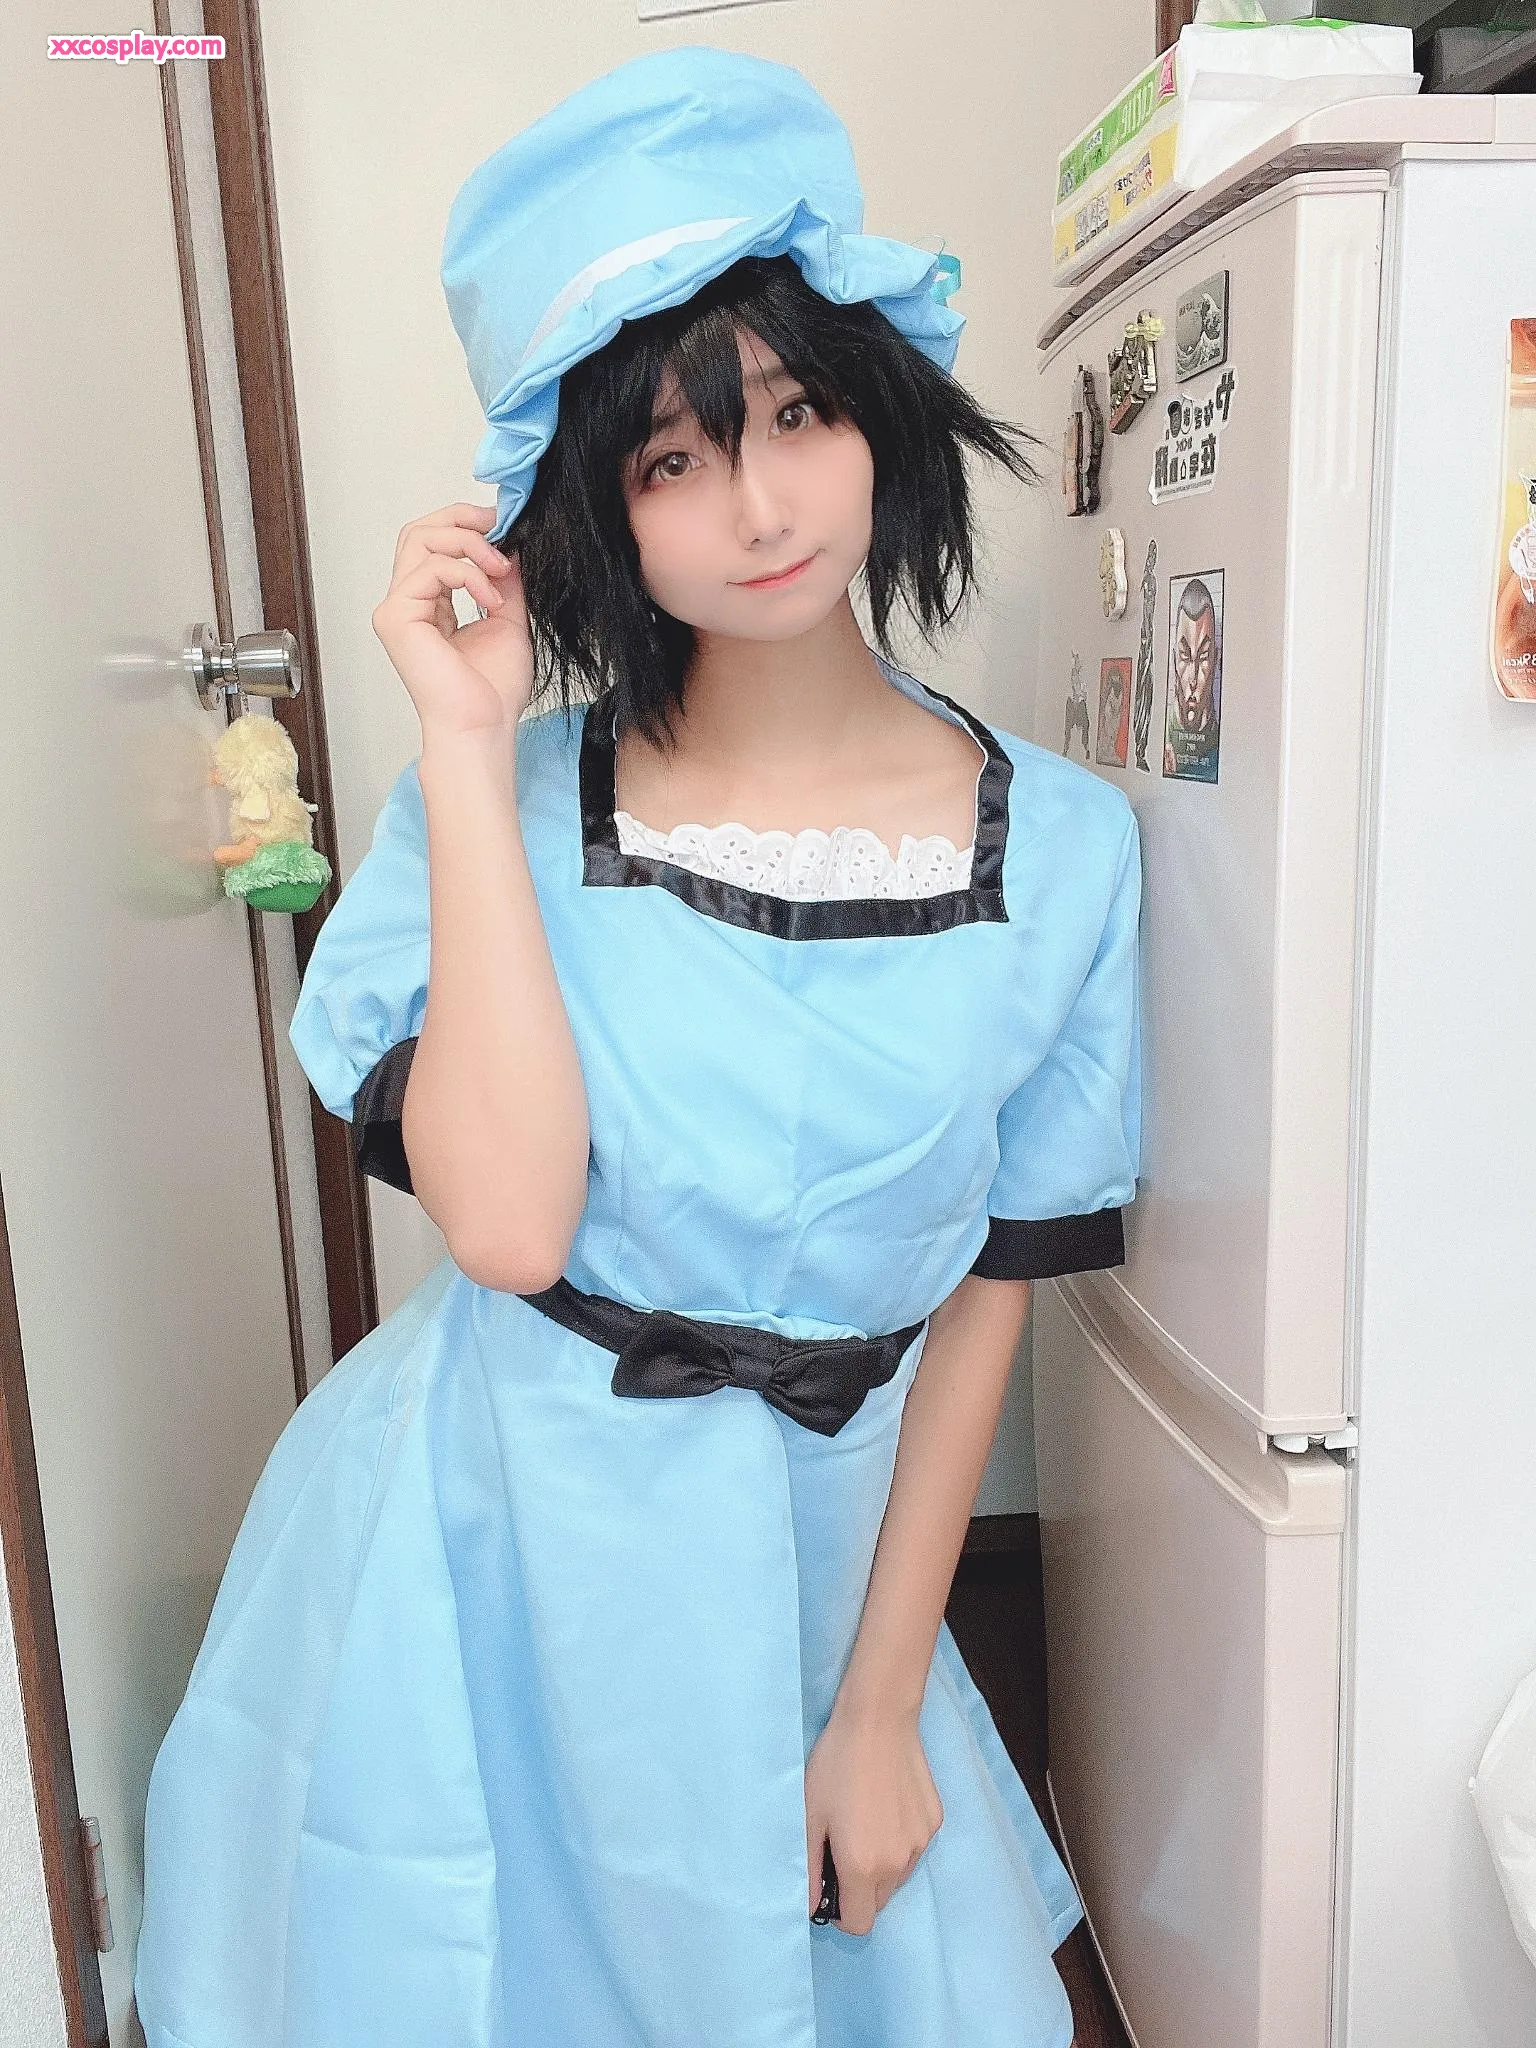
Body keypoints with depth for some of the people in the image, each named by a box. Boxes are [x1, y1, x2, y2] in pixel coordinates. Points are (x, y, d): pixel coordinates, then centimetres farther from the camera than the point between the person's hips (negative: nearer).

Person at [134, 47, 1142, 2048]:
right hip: (485, 1549, 0)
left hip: (805, 1555, 1)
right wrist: (465, 747, -23)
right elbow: (512, 1224, -24)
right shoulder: (511, 795, -10)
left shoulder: (1058, 847, -7)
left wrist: (882, 1703, 1)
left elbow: (987, 1302, -3)